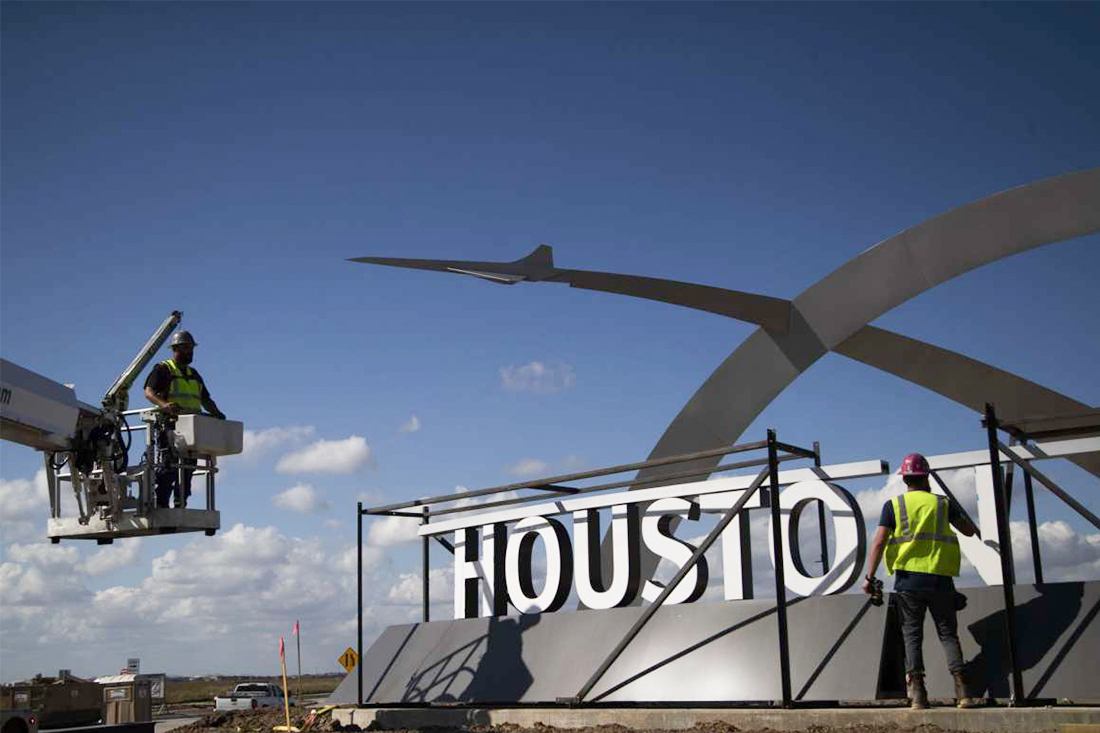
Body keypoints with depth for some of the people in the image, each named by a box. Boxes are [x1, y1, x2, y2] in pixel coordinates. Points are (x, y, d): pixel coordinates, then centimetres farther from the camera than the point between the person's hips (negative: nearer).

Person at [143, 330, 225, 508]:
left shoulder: (194, 374, 25)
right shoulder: (163, 369, 3)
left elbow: (205, 399, 26)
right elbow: (149, 392, -11)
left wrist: (216, 413, 6)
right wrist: (164, 405, -30)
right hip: (169, 425, -7)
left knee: (188, 467, 4)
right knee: (168, 467, -13)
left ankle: (181, 506, 7)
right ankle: (161, 505, -12)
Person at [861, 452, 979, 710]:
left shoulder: (894, 505, 3)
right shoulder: (942, 503, 7)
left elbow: (879, 542, -6)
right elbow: (970, 531, 14)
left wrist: (870, 577, -4)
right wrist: (957, 510, 29)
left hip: (908, 579, -1)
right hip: (940, 579, 1)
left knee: (912, 635, 5)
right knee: (948, 633, 8)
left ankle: (917, 695, -2)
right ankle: (962, 691, -3)